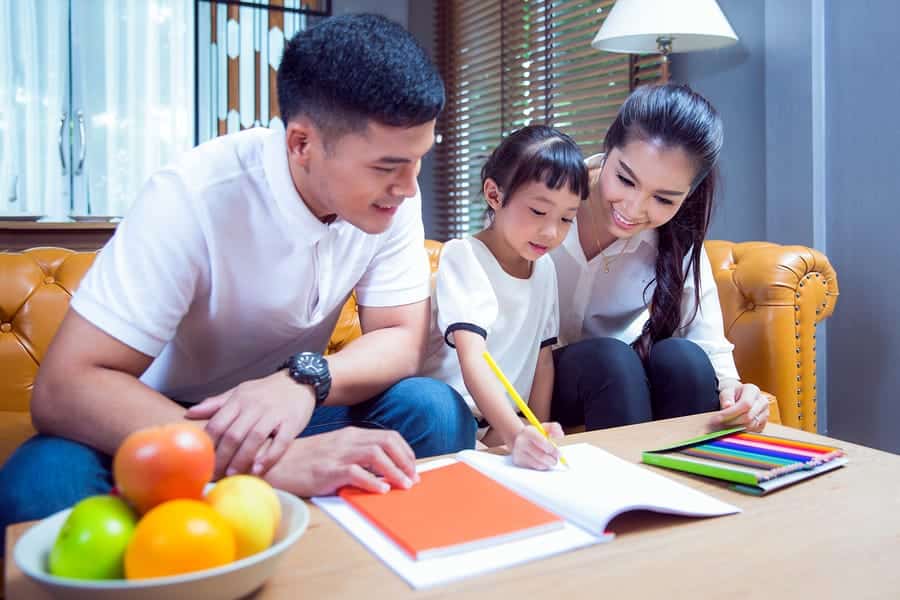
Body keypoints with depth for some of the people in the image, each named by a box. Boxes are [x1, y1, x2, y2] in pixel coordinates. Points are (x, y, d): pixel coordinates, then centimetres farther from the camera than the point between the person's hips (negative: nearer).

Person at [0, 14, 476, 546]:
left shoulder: (391, 193, -12)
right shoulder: (195, 199, -27)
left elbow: (404, 340, -13)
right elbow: (64, 387, -31)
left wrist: (304, 380, -35)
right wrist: (273, 459, -45)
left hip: (285, 410, 4)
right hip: (163, 424, -3)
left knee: (439, 413, -23)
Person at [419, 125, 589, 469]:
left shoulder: (544, 267, 9)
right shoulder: (462, 256, -13)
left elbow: (542, 357, 10)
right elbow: (472, 358, -25)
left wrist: (537, 431, -3)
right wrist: (515, 434, -38)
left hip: (510, 424, 5)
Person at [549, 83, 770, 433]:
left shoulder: (676, 240, -12)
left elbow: (710, 349, -13)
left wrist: (729, 390, -37)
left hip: (619, 378, 3)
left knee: (682, 357, -27)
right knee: (612, 358, -32)